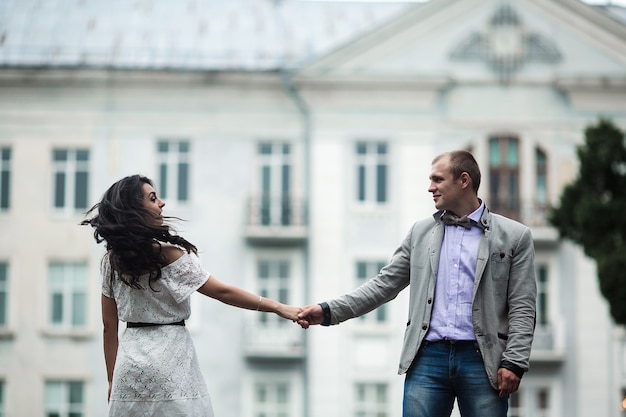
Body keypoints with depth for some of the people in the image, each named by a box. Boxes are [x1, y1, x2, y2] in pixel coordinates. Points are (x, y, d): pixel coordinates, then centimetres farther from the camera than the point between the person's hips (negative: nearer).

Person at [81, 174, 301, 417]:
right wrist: (277, 308, -9)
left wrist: (113, 379, 15)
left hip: (131, 361, 6)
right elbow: (221, 292, -13)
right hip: (168, 359, -6)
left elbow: (109, 325, 9)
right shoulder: (167, 252, -12)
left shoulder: (112, 260, 5)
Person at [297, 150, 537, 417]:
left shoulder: (514, 237, 4)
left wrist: (513, 364, -10)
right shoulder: (421, 232, 15)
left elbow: (522, 308, 0)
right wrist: (329, 311, 3)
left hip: (482, 362, -2)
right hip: (428, 358, 2)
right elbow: (384, 284, 13)